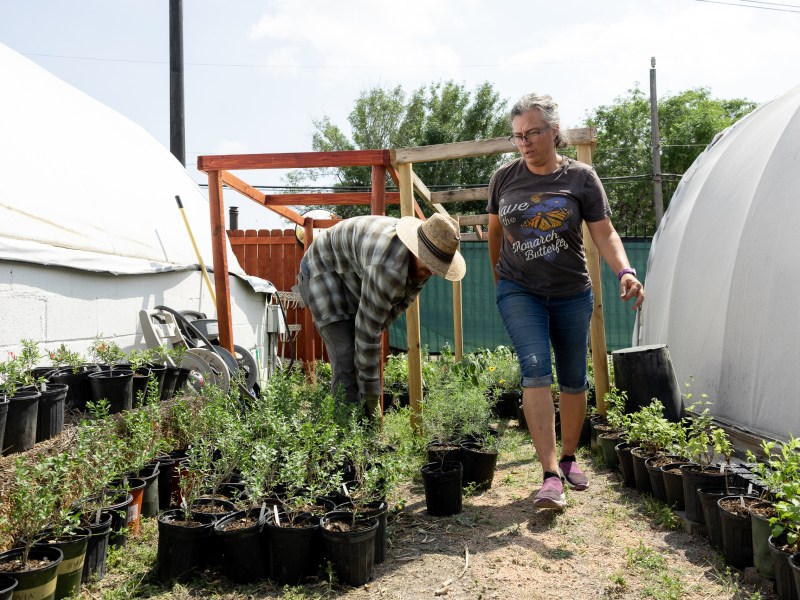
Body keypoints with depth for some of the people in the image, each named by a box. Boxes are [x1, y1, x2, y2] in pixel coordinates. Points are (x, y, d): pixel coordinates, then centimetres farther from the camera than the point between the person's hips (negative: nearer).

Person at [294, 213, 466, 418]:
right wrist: (370, 391, -27)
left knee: (366, 358, 6)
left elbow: (401, 301, -1)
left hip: (354, 278, 8)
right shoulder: (389, 267, -39)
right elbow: (368, 326, -34)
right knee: (347, 360, -18)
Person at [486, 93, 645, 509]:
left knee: (573, 378, 8)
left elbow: (604, 233, -6)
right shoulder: (504, 178, 0)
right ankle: (551, 475, -19)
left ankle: (569, 458, 29)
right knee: (536, 368, -18)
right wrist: (498, 273, 21)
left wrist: (625, 271, -22)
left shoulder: (580, 178, -3)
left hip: (571, 293, 1)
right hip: (519, 291, -1)